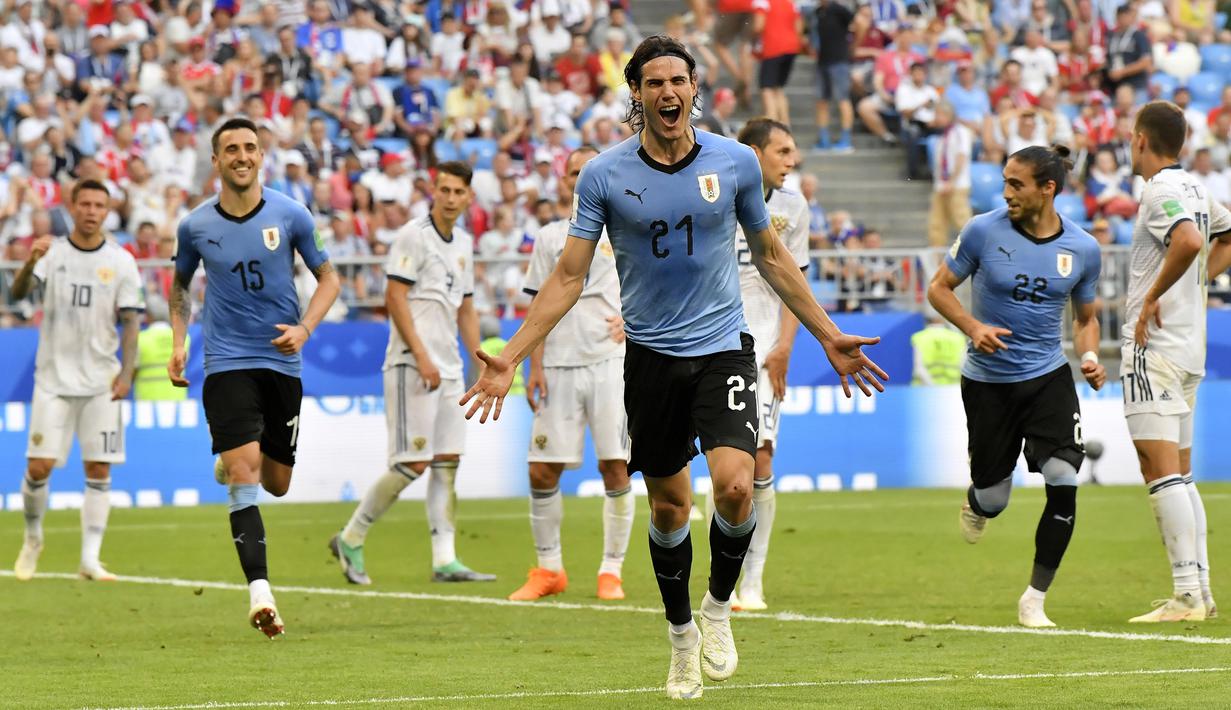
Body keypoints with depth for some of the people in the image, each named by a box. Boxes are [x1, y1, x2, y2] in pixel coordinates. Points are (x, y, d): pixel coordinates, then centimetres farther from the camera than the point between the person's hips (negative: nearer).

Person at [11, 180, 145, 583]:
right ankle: (33, 538, 20)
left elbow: (131, 321, 2)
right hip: (54, 378, -1)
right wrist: (31, 262, -35)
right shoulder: (52, 253, -1)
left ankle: (90, 559, 1)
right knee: (39, 467, -5)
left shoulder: (121, 262, 2)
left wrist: (126, 372, -9)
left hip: (101, 382, 1)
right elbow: (18, 293, -15)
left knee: (99, 470, -2)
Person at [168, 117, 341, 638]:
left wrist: (304, 328, -10)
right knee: (245, 478, -17)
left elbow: (328, 278, 6)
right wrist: (178, 342, 4)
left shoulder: (291, 216, -4)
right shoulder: (195, 225, -1)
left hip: (282, 361, 2)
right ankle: (259, 591, -21)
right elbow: (180, 284, 17)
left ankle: (229, 462, 46)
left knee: (276, 483, 10)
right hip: (226, 363, -2)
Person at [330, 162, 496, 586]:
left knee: (447, 462, 3)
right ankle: (350, 540, 2)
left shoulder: (464, 244, 17)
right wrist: (421, 356, -19)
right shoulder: (413, 236, -8)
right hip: (412, 366, -8)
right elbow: (394, 297, -14)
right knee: (412, 463, -11)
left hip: (448, 369, 8)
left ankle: (444, 561, 3)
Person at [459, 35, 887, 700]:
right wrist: (508, 359, -9)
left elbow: (770, 256, 12)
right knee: (668, 507, 6)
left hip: (723, 348, 0)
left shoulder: (736, 162, -2)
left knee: (735, 487, -18)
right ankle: (681, 634, 27)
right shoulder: (603, 175, -5)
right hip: (651, 357, 0)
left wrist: (830, 338, 15)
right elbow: (568, 277, -2)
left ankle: (718, 606, 8)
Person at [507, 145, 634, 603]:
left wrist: (631, 318, -11)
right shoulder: (549, 238, 12)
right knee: (542, 470, -2)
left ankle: (611, 570, 5)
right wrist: (536, 367, 3)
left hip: (611, 363, -2)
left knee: (615, 467, -6)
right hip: (559, 366, 2)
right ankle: (549, 569, 12)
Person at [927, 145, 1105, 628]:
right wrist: (973, 327, -17)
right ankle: (976, 506, 46)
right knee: (992, 499, 4)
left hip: (1049, 376, 1)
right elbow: (939, 288, 1)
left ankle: (1035, 599, -1)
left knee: (1064, 482, -16)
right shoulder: (983, 231, -9)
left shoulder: (1082, 248, -2)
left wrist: (1090, 357, -8)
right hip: (987, 381, -1)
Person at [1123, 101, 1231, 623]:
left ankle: (1187, 594, -18)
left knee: (1161, 468, -12)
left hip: (1154, 345, -9)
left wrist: (1153, 295, -21)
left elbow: (1189, 241, -32)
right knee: (1179, 474, 13)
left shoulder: (1161, 191, -13)